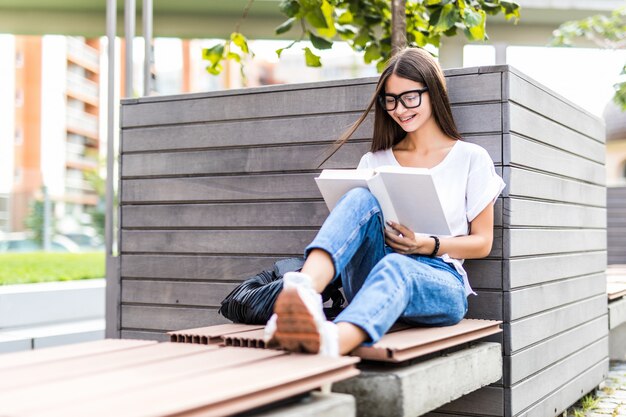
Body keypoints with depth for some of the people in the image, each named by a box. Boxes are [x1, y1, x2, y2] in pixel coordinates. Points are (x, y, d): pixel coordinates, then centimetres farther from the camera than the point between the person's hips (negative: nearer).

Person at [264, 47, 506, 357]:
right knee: (360, 198, -28)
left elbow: (482, 243, 9)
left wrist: (427, 245, -10)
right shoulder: (375, 162, 19)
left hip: (440, 283, -2)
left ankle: (329, 342, -72)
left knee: (393, 267, -40)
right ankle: (303, 290, -56)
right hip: (374, 270, 3)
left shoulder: (471, 158, 10)